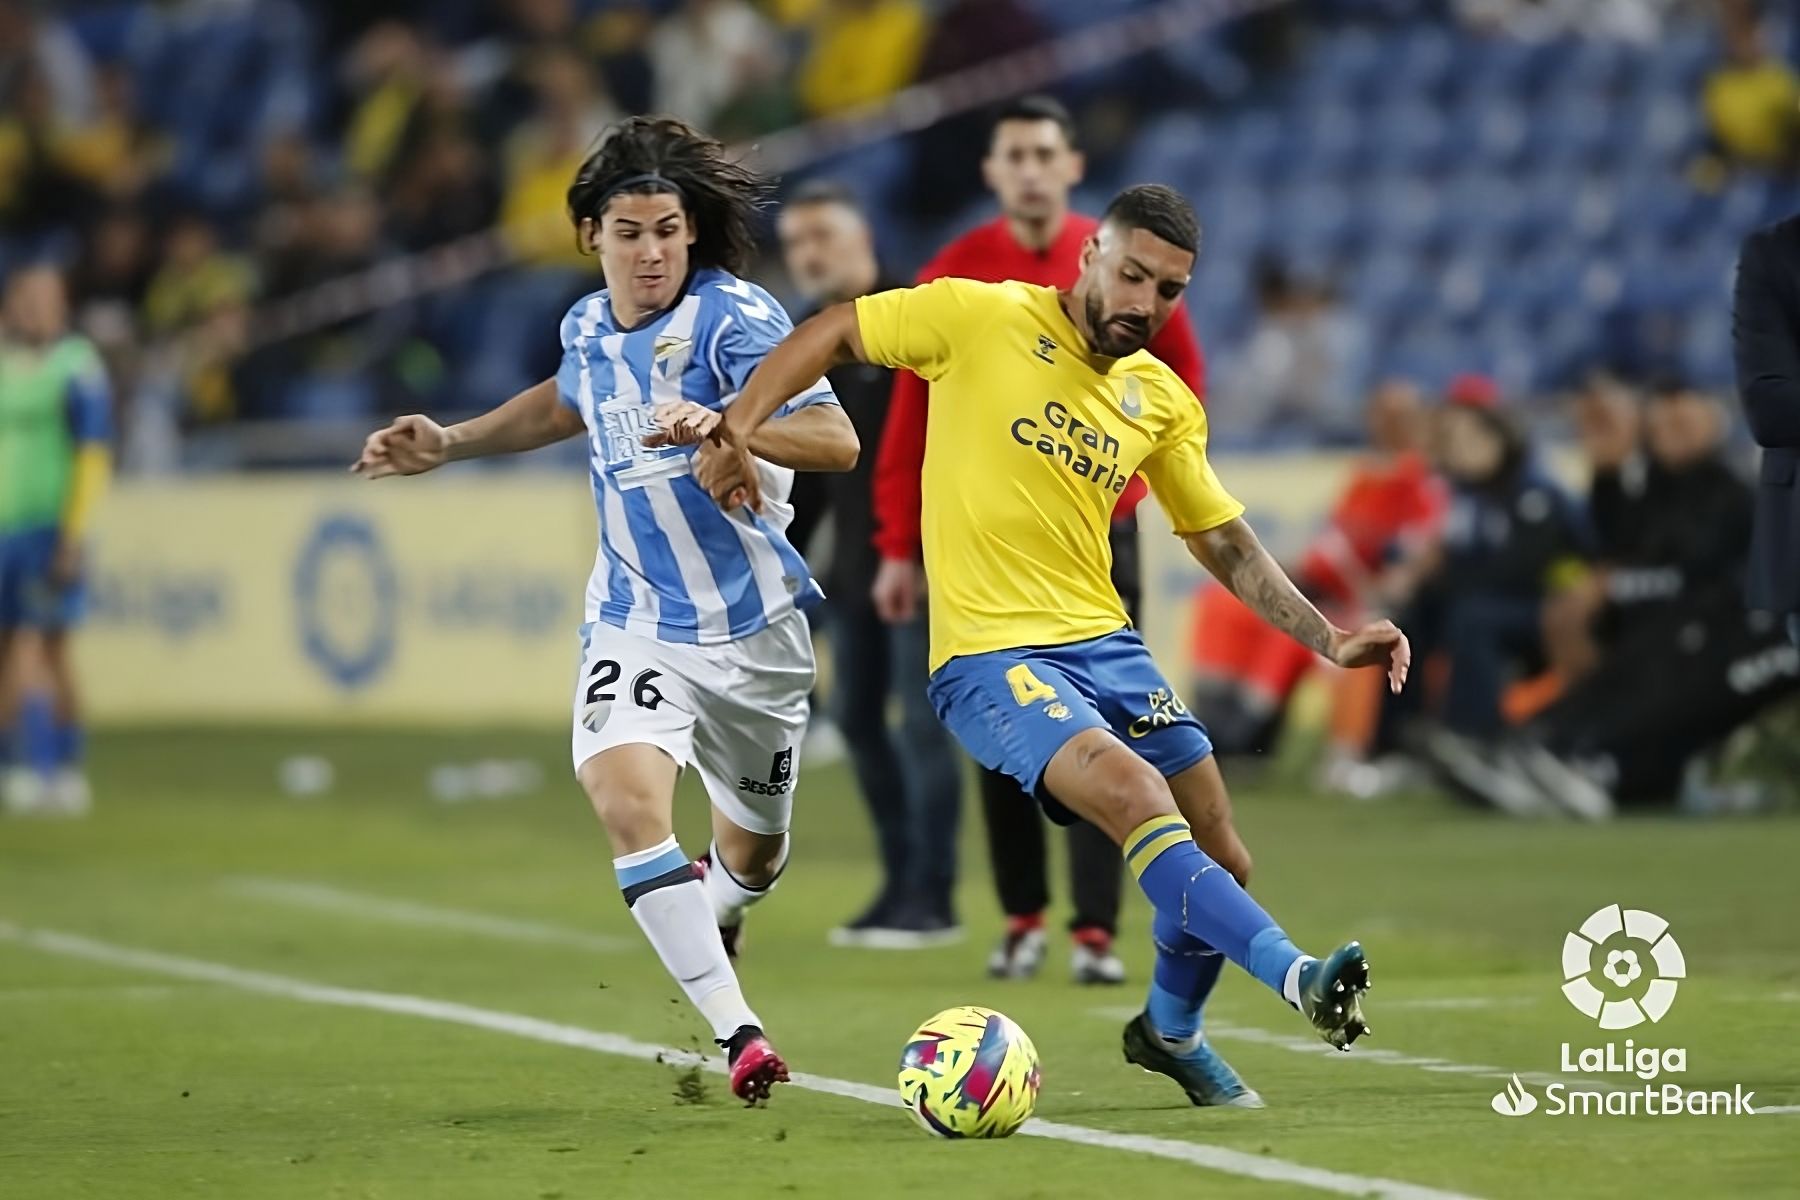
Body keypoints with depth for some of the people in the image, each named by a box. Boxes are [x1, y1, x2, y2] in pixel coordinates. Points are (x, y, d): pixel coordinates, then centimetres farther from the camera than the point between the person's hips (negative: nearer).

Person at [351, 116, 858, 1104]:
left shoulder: (733, 317, -16)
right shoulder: (586, 327, 2)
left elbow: (835, 439, -25)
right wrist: (451, 444, 21)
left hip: (750, 624, -3)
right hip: (635, 620, 3)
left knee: (752, 855, 14)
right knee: (625, 793, -27)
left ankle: (710, 913, 54)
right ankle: (737, 1032, -26)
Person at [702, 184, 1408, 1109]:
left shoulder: (1164, 402, 10)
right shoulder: (983, 319, -6)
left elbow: (1224, 541, 17)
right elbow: (831, 334, 1)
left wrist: (1327, 638, 7)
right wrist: (736, 428, -12)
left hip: (1105, 646, 6)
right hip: (988, 655, -6)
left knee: (1221, 863, 4)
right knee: (1137, 795, -30)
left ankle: (1170, 1030, 32)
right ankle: (1296, 978, -36)